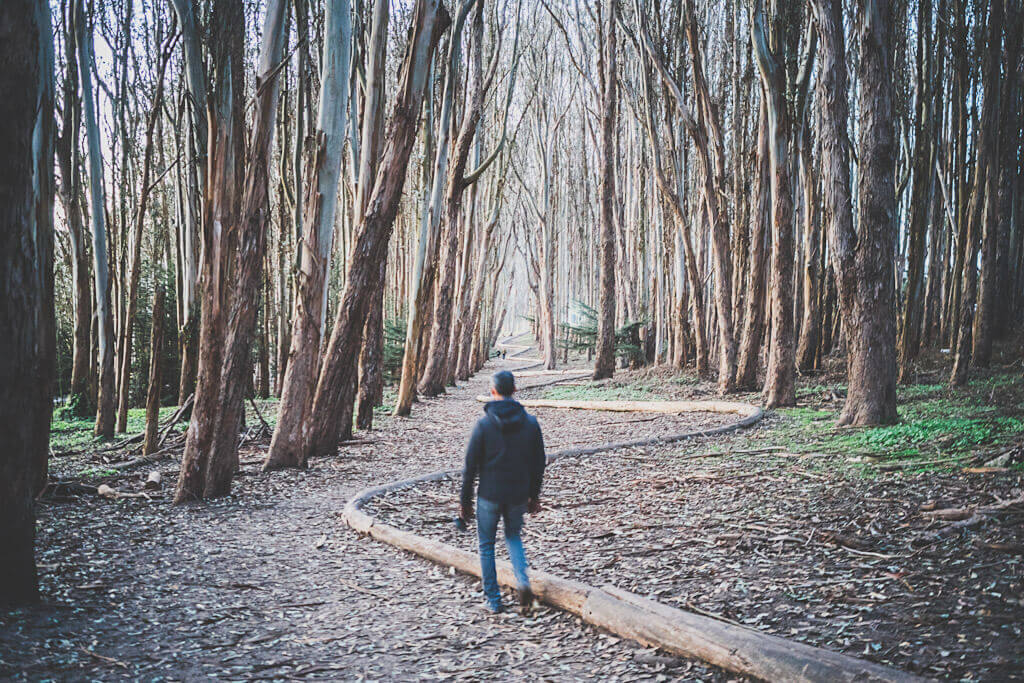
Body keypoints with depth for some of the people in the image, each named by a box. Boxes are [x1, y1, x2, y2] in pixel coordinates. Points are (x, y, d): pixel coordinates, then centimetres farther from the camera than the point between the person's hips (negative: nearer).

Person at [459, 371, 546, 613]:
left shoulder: (484, 424, -12)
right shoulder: (530, 422, -2)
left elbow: (471, 466, -9)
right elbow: (538, 463, 5)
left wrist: (465, 500, 1)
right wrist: (534, 496, 16)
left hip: (489, 495, -3)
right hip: (519, 496, 3)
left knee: (486, 545, 14)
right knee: (513, 537, 25)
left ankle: (493, 600, 16)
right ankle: (523, 582, 3)